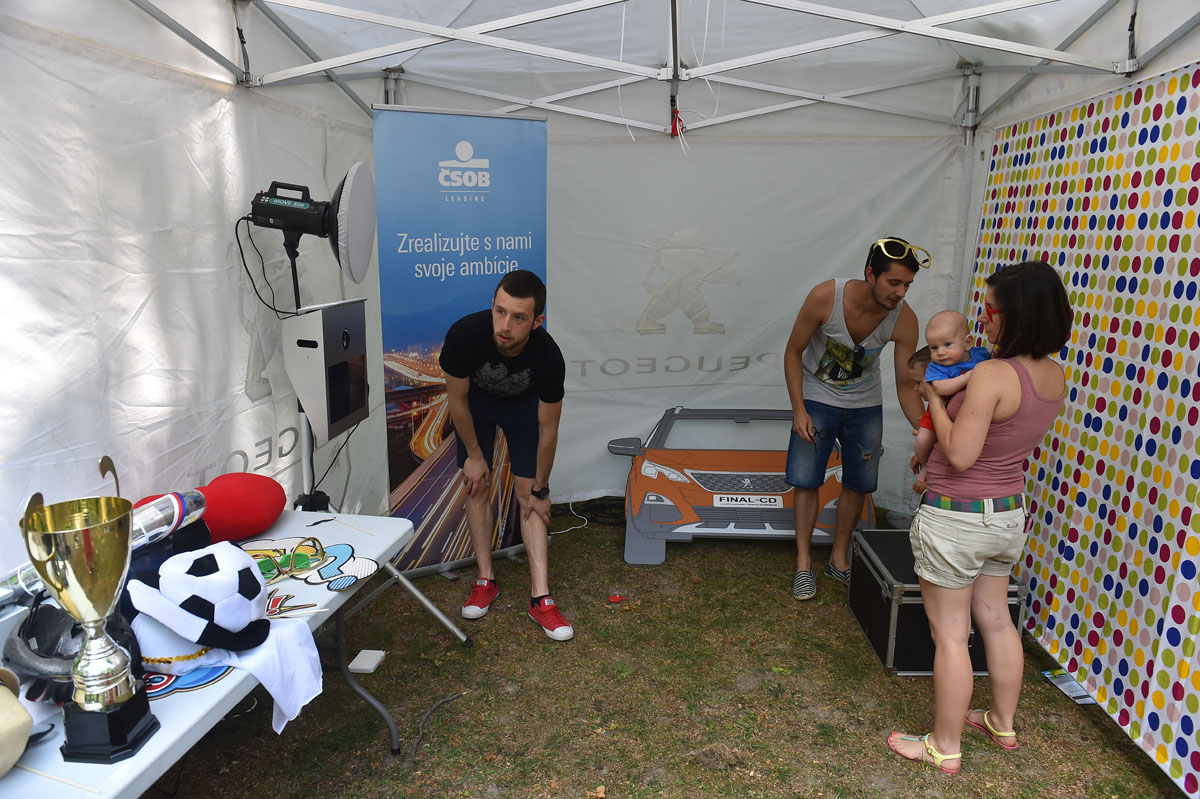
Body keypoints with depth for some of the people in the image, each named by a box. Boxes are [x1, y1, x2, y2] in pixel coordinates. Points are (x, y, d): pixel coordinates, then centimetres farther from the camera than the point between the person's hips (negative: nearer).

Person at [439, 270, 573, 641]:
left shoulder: (549, 358, -37)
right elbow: (457, 399, -18)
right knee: (478, 484, -3)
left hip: (523, 403, 0)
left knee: (528, 492, -6)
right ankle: (486, 580, 12)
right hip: (475, 399, 1)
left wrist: (540, 489, -13)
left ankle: (540, 598, -4)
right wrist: (474, 454, -9)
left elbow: (547, 429, -22)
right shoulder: (465, 334, -38)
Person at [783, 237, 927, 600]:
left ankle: (839, 560, 26)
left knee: (858, 484, 8)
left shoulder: (904, 320, -21)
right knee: (806, 481, -2)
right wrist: (799, 410, -20)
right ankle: (804, 564, 13)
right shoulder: (825, 297, -28)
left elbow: (905, 384, -12)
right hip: (817, 399, -2)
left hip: (865, 406, 3)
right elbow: (793, 353, -15)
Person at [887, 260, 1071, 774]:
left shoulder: (992, 374, -25)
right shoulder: (1054, 376, 1)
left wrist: (934, 399, -11)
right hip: (1008, 514, 9)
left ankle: (945, 747, 21)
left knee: (950, 635, 5)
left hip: (956, 518, -8)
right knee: (996, 620, 23)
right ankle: (1003, 723, 42)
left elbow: (960, 455, -23)